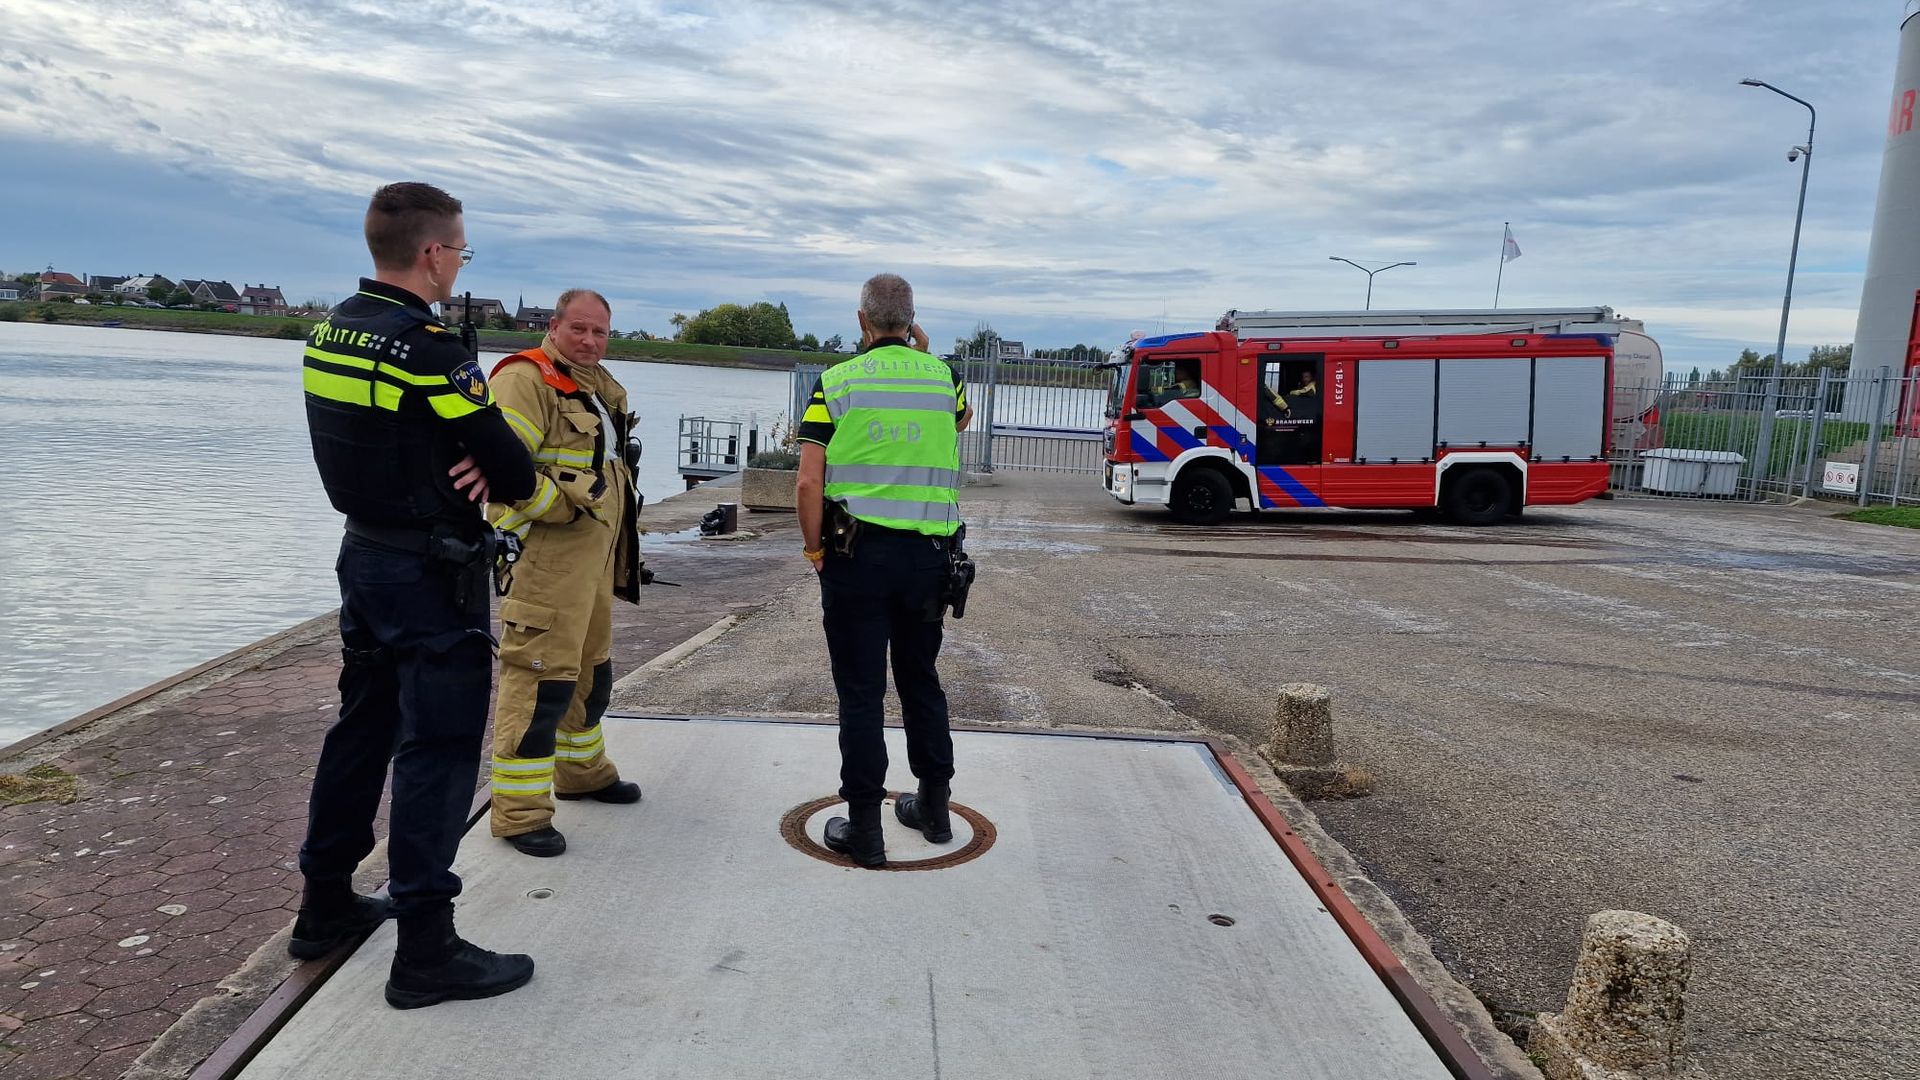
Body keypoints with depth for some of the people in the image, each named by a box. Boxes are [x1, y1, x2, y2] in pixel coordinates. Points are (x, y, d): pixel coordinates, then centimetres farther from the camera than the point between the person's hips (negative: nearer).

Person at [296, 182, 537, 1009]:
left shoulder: (329, 333, 6)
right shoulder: (428, 347, -20)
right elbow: (513, 468, -17)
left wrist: (465, 467, -4)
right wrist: (501, 479, 6)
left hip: (363, 552, 9)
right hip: (432, 570, -9)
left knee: (363, 724, 19)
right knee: (439, 746, -3)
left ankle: (326, 906, 31)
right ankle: (426, 951, 3)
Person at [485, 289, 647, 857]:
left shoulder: (599, 386, 18)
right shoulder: (526, 378, -13)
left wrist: (621, 544, 25)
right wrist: (564, 506, -22)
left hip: (596, 554, 10)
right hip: (546, 553, -10)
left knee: (591, 667, 20)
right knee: (540, 676, -9)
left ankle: (582, 770, 37)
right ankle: (520, 812, -3)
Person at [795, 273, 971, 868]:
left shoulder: (836, 382, -4)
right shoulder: (943, 378, 4)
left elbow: (808, 484, -10)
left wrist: (815, 552, 2)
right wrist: (921, 351, 24)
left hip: (858, 554, -3)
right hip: (929, 556, 3)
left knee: (861, 692, 4)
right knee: (921, 680, 19)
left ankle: (864, 829, 11)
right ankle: (934, 806, 30)